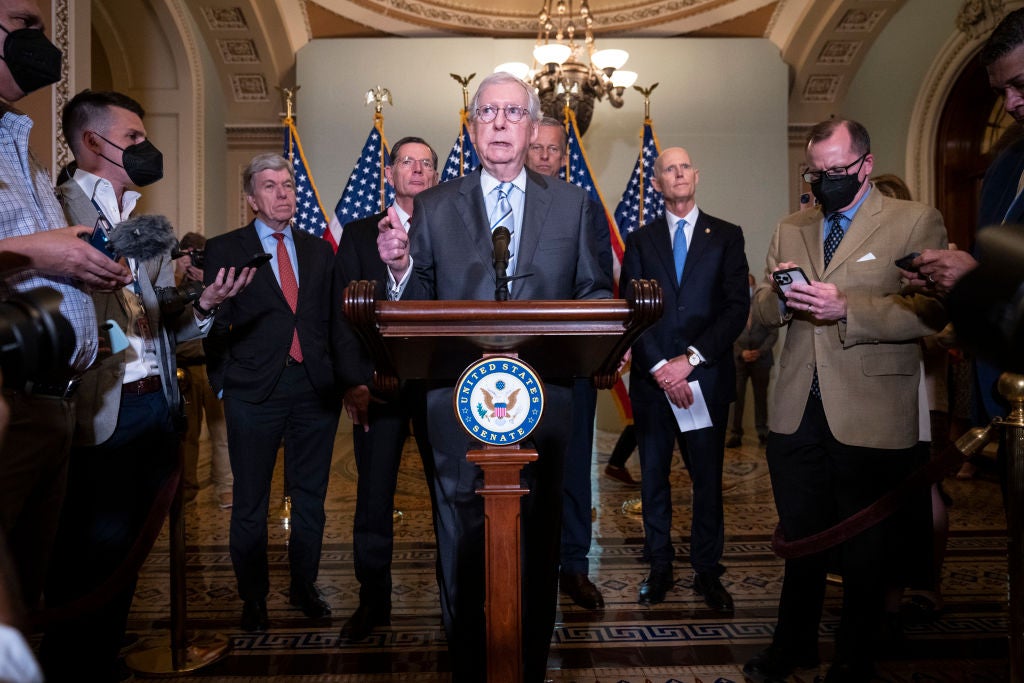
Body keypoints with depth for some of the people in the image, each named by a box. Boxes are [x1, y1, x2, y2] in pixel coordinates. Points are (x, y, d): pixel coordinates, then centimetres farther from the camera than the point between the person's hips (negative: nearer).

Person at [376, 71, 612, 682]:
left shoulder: (571, 203, 7)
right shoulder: (433, 207, 5)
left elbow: (595, 290, 7)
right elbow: (418, 306, 3)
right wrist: (400, 268, -17)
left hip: (543, 402, 1)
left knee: (538, 549, 14)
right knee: (463, 555, 11)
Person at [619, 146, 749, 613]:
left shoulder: (727, 236, 7)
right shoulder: (641, 240, 9)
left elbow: (738, 307, -3)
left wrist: (691, 358, -13)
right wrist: (660, 368, -11)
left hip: (706, 378, -1)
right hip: (651, 378, 1)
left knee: (708, 478, 5)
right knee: (653, 477, 8)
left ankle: (707, 571, 20)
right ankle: (660, 567, 22)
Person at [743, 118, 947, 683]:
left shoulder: (915, 222, -2)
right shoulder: (790, 229, 13)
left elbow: (930, 312, -13)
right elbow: (761, 312, 10)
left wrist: (847, 308, -24)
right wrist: (780, 298, -12)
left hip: (870, 418, -4)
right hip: (796, 414, 4)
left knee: (865, 550, 11)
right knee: (800, 539, 18)